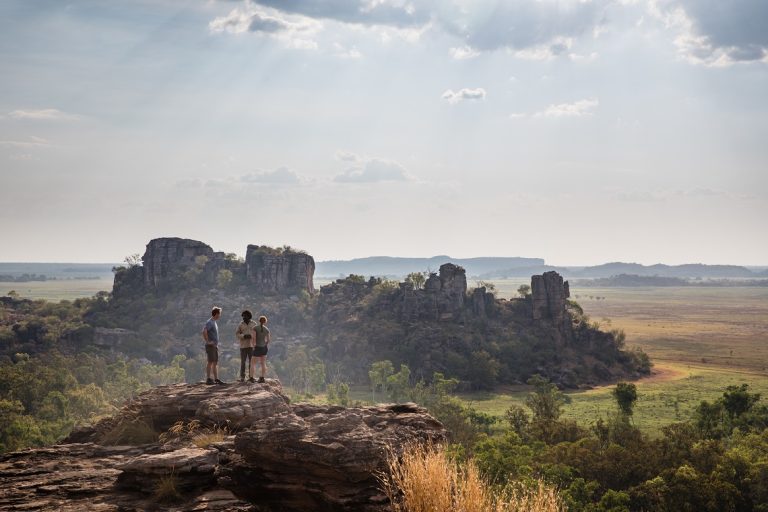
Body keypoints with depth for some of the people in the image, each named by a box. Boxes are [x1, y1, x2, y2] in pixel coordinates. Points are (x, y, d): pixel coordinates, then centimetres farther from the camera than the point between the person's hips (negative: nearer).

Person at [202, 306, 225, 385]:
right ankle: (208, 379, -4)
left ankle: (216, 379, 12)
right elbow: (204, 332, -27)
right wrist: (208, 341, -23)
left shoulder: (214, 322, 16)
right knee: (210, 362, -7)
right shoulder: (210, 322, -13)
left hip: (215, 346, 9)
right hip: (210, 346, -9)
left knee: (215, 363, 9)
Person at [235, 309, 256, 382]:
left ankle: (251, 377, 4)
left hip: (251, 345, 0)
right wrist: (244, 336, -15)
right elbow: (237, 333, 2)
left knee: (251, 361, 0)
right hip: (243, 345, 0)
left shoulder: (254, 324, 4)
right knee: (243, 361, -1)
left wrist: (251, 336, -14)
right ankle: (242, 377, 4)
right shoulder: (241, 324, 4)